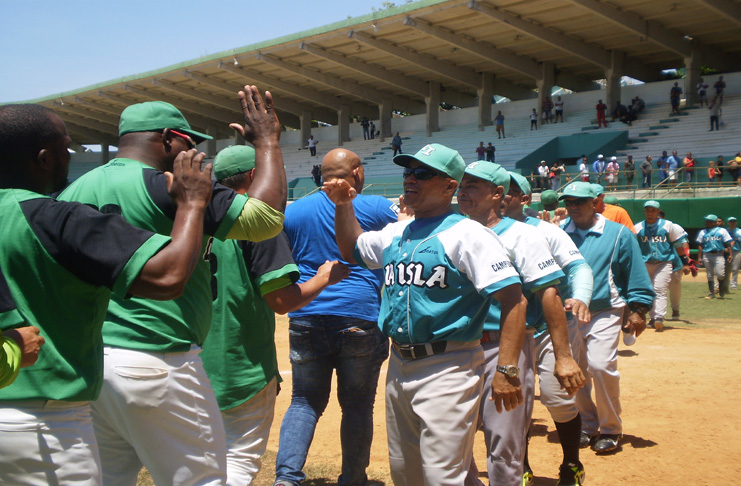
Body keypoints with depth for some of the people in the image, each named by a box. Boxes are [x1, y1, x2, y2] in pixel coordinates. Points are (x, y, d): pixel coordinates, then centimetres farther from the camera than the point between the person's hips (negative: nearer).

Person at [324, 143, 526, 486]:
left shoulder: (465, 234, -11)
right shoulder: (396, 234, 13)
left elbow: (513, 299, -18)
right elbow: (351, 249, 30)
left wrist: (507, 370, -25)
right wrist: (344, 205, 13)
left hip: (447, 369, -8)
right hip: (399, 365, 8)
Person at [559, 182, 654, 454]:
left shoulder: (618, 234, 0)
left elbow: (636, 276, 1)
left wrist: (638, 312, -3)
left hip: (604, 313, -4)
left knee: (600, 365, -18)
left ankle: (611, 429, 0)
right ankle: (587, 426, 24)